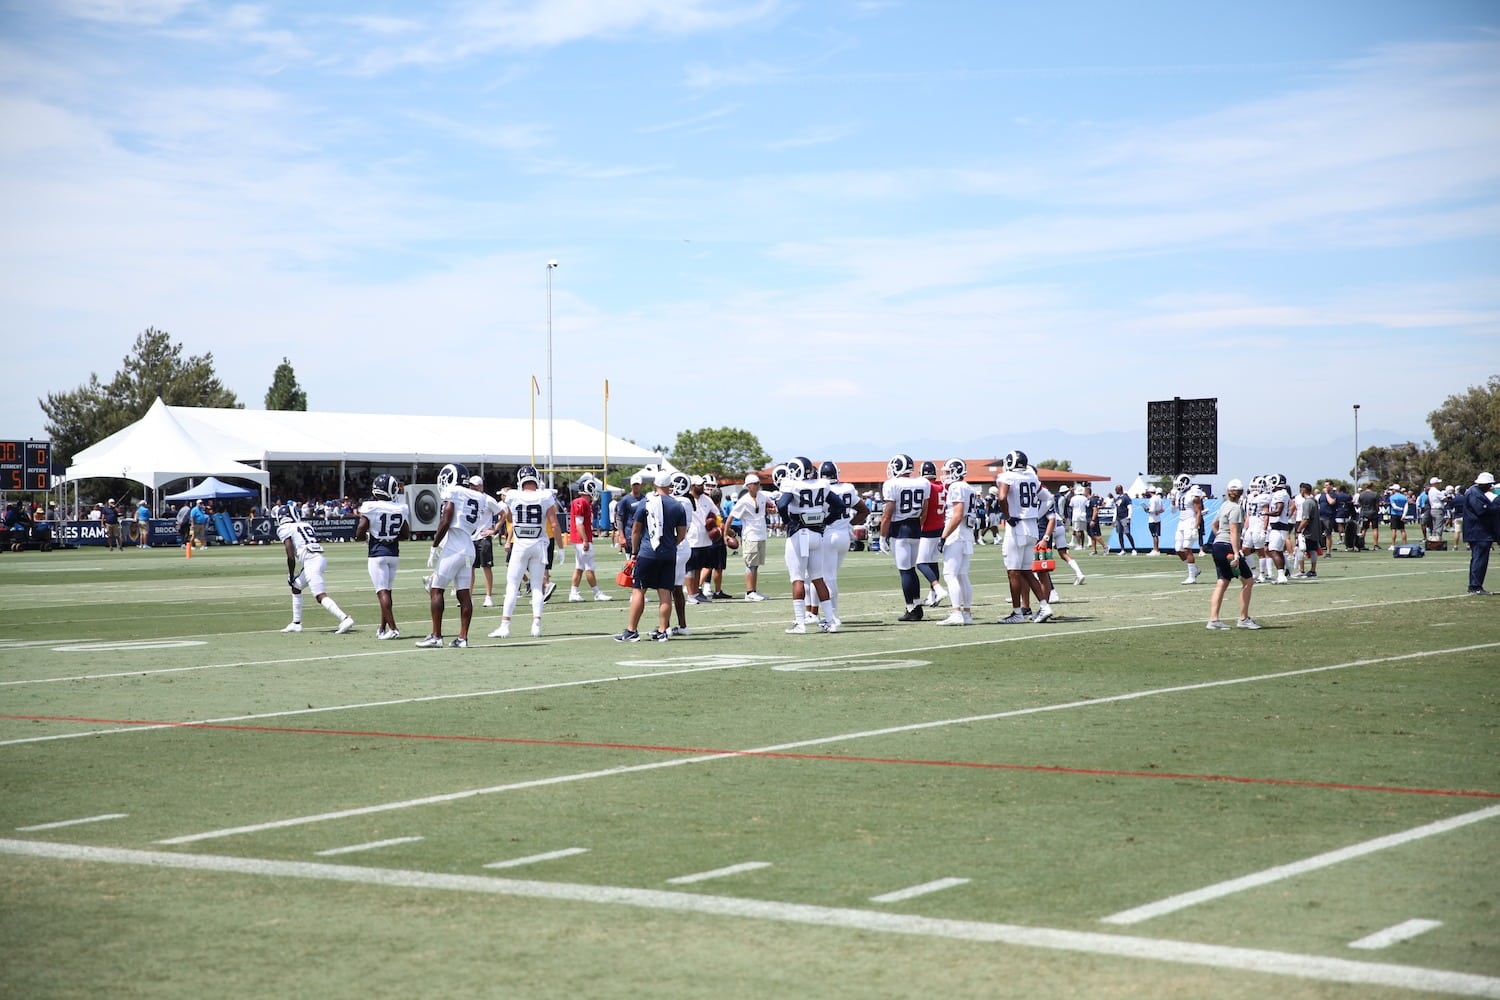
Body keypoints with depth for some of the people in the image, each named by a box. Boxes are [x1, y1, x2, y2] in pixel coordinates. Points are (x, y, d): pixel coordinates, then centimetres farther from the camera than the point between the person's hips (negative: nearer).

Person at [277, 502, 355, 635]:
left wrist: (291, 576, 3)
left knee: (320, 596, -15)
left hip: (311, 561, -9)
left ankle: (345, 619, -31)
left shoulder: (285, 529, 3)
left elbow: (291, 557, -5)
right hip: (321, 558, 9)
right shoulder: (305, 525, 24)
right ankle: (296, 623, 27)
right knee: (296, 588, 24)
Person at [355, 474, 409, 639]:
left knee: (382, 592, -6)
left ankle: (393, 629, -16)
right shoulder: (400, 509, 1)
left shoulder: (370, 508, -12)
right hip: (394, 554, 5)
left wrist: (367, 537, 11)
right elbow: (406, 535, 9)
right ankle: (382, 628, 21)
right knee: (386, 590, 15)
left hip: (377, 554, -5)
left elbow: (359, 535, -10)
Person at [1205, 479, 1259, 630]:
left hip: (1217, 545, 9)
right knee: (1248, 581, 1)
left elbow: (1213, 525, 27)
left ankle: (1213, 619, 1)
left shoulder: (1224, 506, 14)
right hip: (1228, 547, -9)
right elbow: (1234, 532, -20)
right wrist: (1236, 554, -24)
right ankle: (1243, 619, 3)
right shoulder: (1236, 508, -13)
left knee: (1222, 583, 8)